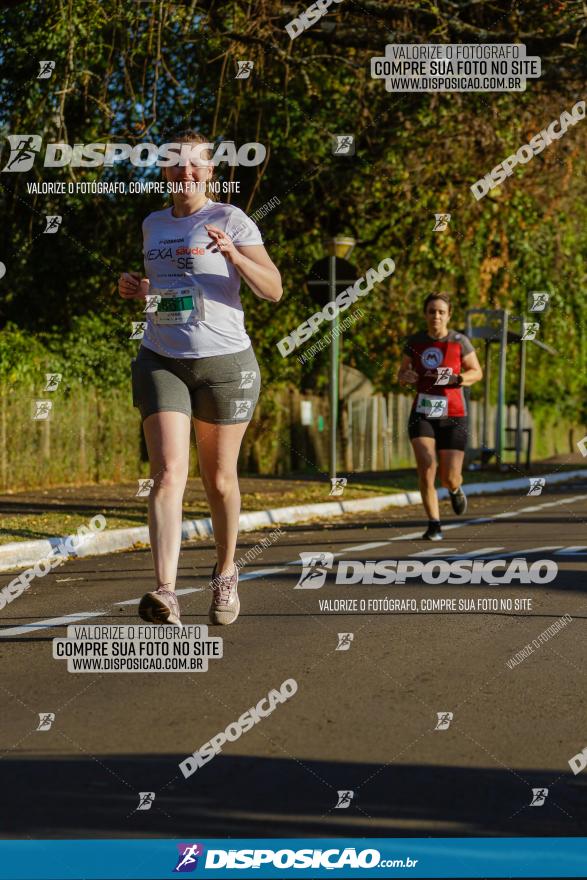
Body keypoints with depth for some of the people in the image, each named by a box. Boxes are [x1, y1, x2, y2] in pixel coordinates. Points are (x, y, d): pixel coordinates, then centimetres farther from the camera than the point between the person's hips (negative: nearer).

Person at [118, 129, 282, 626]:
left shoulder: (232, 221, -3)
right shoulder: (154, 225, 13)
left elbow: (273, 290, -10)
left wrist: (232, 254, -26)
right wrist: (136, 288, 6)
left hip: (225, 361, -3)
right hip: (161, 361, 3)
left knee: (219, 478, 9)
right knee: (168, 474, -15)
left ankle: (226, 574, 34)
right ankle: (166, 594, -27)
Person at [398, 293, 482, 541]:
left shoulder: (459, 342, -3)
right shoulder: (414, 342, 3)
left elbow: (477, 372, 5)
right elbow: (401, 374, 13)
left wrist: (455, 378, -16)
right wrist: (406, 377, -12)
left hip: (453, 416, -1)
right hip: (422, 415, 1)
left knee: (449, 479, -3)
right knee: (426, 467, -19)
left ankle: (455, 489, 36)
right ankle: (434, 525, -9)